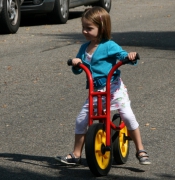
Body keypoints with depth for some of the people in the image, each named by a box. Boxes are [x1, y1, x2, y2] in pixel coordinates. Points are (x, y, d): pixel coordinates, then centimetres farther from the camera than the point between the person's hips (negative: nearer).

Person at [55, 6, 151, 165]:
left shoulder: (109, 46, -9)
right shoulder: (84, 48, 8)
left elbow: (123, 55, -15)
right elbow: (77, 70, 11)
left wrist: (130, 56, -38)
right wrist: (76, 64, -12)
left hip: (114, 88, -6)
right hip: (95, 90, 6)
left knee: (128, 116, -15)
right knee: (81, 120, 3)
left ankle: (140, 151, -2)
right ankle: (76, 155, 15)